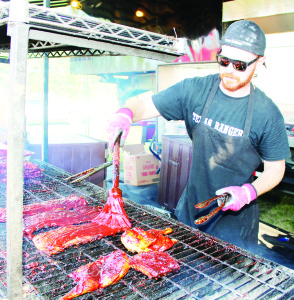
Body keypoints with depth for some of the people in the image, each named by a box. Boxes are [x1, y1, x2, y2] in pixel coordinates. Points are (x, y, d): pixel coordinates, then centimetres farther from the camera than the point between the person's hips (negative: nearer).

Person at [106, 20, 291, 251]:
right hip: (191, 209, 3)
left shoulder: (267, 114, -14)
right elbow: (146, 105, -8)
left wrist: (248, 191, -22)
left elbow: (275, 169, -4)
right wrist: (125, 114, -30)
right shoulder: (195, 91, -10)